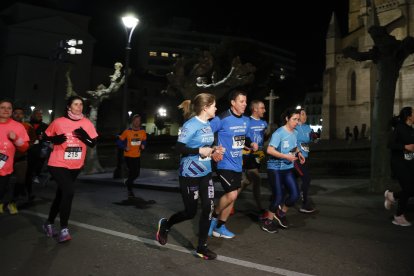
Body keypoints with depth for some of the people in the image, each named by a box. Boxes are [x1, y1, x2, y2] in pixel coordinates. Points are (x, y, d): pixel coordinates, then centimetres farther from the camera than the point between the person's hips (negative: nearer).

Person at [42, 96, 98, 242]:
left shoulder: (87, 124, -2)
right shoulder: (58, 122, -8)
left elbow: (93, 143, -2)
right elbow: (46, 137, 3)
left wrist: (85, 137, -21)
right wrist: (55, 139, -17)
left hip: (75, 166, 4)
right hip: (58, 164, -4)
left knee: (61, 194, 17)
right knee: (68, 192, -21)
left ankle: (49, 223, 37)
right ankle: (63, 229, -9)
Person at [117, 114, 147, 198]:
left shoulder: (143, 132, 0)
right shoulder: (127, 132, -10)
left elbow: (144, 141, 16)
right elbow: (119, 141, -4)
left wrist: (143, 145, -5)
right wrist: (124, 147, -18)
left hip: (137, 156, 4)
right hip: (128, 156, -4)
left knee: (137, 173, 10)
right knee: (131, 172, -2)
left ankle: (128, 182, 41)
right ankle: (130, 190, 17)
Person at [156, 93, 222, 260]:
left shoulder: (208, 125, 6)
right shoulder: (191, 125, -18)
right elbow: (179, 147, -20)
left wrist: (213, 150, 1)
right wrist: (199, 151, -24)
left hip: (205, 173, 7)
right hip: (190, 175, -7)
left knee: (208, 208, 3)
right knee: (190, 212, 5)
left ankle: (201, 247, 19)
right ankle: (165, 225, 35)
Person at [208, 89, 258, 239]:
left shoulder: (246, 120, 7)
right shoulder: (222, 119, -15)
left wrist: (251, 144, 1)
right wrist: (212, 151, -23)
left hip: (237, 165, 8)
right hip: (225, 164, -8)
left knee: (232, 196, 12)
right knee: (231, 195, -16)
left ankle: (220, 227, 28)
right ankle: (214, 216, 12)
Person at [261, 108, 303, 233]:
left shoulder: (294, 133, 7)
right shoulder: (279, 133, -17)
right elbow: (269, 150, -24)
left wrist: (298, 153, 5)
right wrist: (286, 156, -26)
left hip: (288, 168, 7)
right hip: (275, 169, -7)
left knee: (295, 194, 1)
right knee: (278, 197, -4)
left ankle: (281, 213, 28)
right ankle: (267, 222, 16)